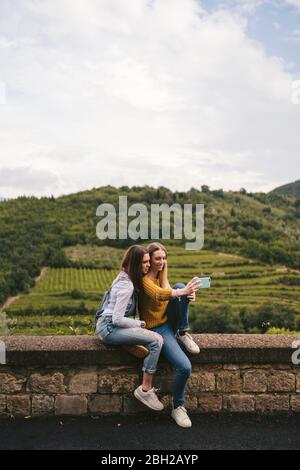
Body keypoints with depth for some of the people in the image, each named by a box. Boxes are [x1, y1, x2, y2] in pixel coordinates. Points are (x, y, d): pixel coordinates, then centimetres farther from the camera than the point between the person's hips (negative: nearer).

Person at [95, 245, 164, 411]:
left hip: (110, 325, 10)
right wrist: (140, 324, -10)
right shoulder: (126, 285, -19)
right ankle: (145, 390, -12)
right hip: (109, 328, -10)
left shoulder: (125, 278, 10)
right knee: (156, 340, -21)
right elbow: (117, 319, -21)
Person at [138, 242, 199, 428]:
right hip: (157, 329, -7)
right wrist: (182, 292, -50)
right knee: (185, 367, -23)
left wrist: (188, 294, -18)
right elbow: (158, 294, -34)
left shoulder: (162, 276, 10)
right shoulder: (144, 279, -15)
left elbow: (174, 293, 6)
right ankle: (178, 407, 4)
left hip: (171, 322, 7)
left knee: (179, 285, -19)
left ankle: (183, 333, -7)